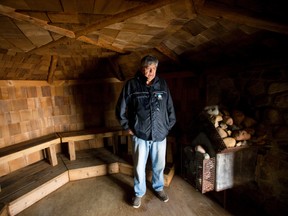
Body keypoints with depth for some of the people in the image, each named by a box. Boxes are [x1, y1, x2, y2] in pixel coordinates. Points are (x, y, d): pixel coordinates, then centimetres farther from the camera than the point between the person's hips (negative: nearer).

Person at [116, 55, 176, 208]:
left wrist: (168, 126, 6)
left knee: (159, 165, 19)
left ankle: (158, 188, 47)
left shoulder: (162, 84, 0)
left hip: (160, 134, 3)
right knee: (139, 166, 13)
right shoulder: (131, 85, -7)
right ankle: (139, 193, 40)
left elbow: (170, 108, 7)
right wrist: (127, 127, -2)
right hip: (140, 134, -2)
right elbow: (120, 109, -1)